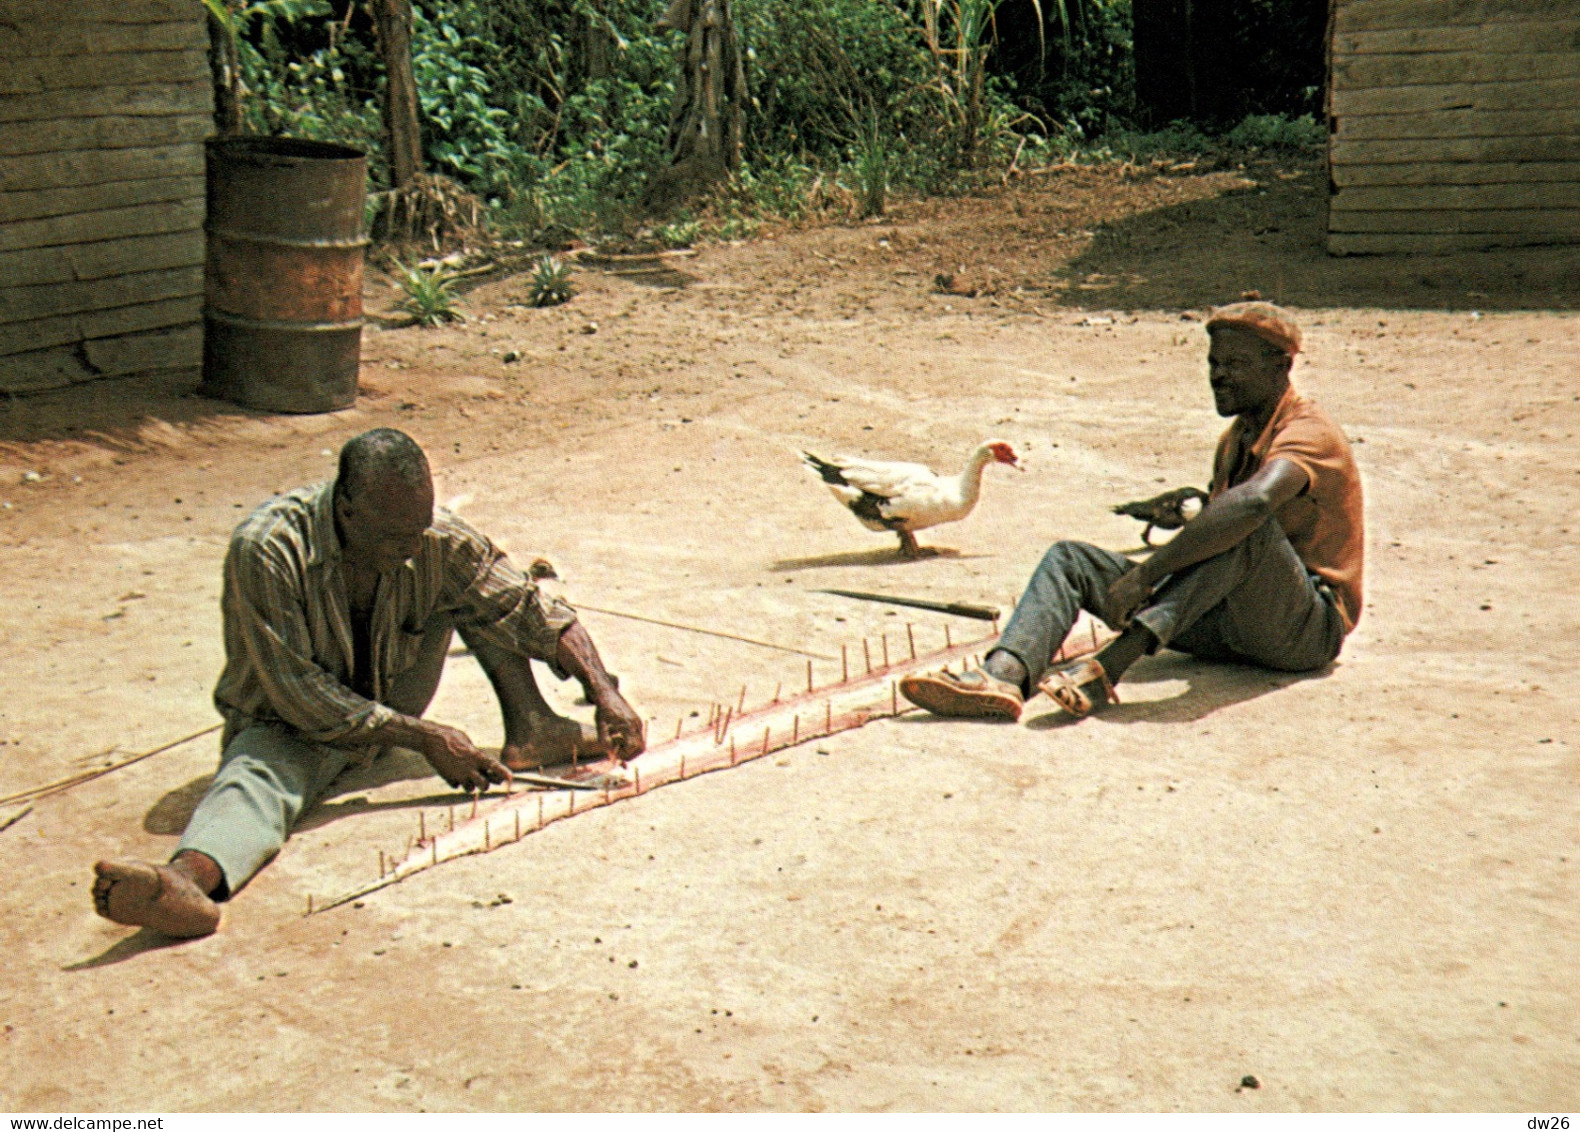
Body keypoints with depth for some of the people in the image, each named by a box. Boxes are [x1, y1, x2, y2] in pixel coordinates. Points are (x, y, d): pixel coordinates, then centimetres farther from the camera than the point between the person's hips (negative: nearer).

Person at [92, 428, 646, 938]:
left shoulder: (438, 538, -19)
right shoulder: (265, 550, -31)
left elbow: (533, 610, -9)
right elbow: (299, 696, -29)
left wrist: (605, 693, -21)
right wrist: (425, 738, -29)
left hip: (393, 697, 5)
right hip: (290, 723, -5)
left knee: (482, 588, -6)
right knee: (256, 776, -38)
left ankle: (530, 729, -5)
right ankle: (191, 878, -68)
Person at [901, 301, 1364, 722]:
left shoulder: (1309, 432, -13)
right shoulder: (1238, 437, 17)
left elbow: (1255, 501, -36)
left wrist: (1147, 574, -37)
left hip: (1309, 626, -8)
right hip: (1229, 620, 8)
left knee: (1245, 522, -37)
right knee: (1069, 558, -6)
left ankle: (1108, 667, -44)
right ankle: (1004, 675, -35)